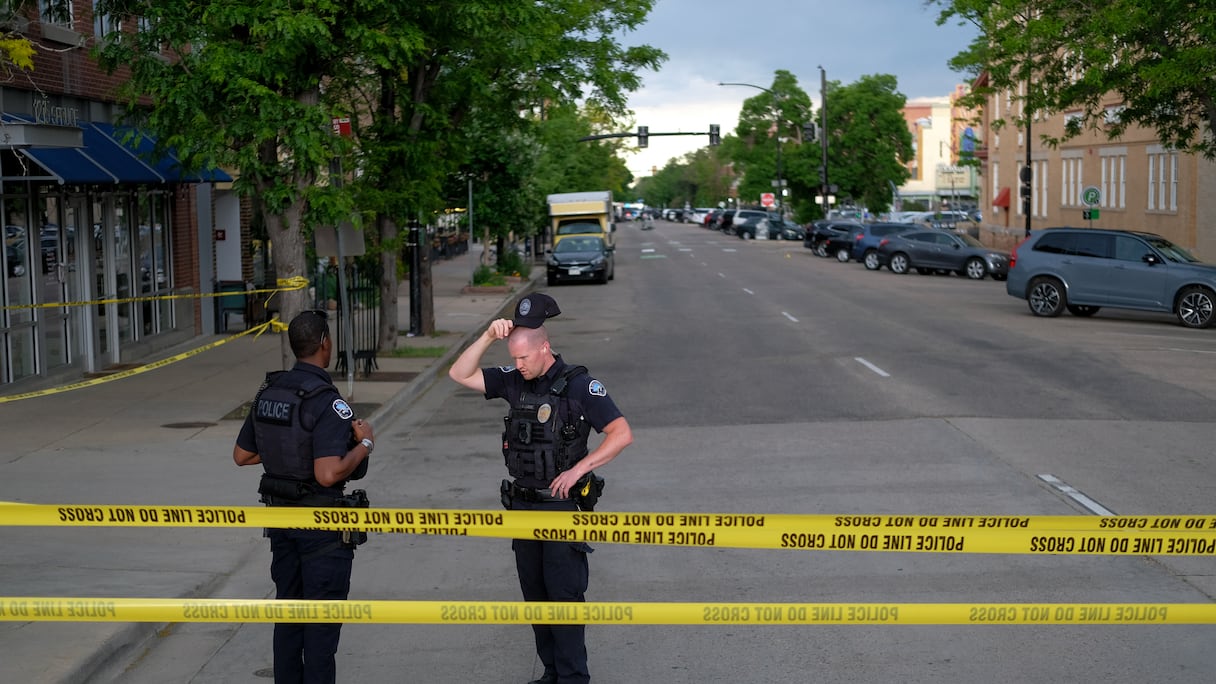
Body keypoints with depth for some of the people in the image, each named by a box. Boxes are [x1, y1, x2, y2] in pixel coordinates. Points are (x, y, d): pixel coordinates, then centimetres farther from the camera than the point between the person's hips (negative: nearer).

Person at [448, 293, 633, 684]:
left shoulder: (579, 386, -13)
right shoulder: (515, 381, 5)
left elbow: (622, 434, -17)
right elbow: (460, 375, 3)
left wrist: (578, 468, -21)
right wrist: (489, 337, -9)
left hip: (563, 507, -6)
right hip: (523, 505, 7)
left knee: (564, 592, -6)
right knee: (535, 593, 11)